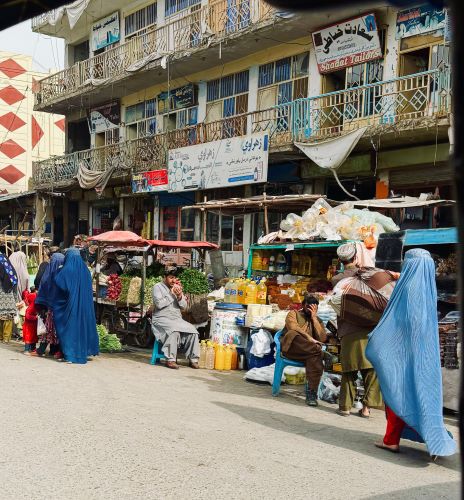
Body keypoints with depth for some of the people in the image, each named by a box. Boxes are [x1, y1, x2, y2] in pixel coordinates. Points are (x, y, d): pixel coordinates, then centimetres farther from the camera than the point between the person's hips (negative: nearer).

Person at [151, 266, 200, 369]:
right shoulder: (158, 287, 1)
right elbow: (159, 304, -15)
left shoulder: (177, 287, 16)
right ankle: (170, 360, -31)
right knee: (174, 330, -35)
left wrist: (179, 296, -10)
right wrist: (172, 294, -14)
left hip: (177, 319, 6)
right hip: (161, 319, -6)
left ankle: (193, 359, -9)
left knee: (192, 330, -17)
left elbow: (184, 306, 9)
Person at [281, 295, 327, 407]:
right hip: (291, 346, -2)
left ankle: (311, 393, -38)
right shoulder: (293, 314, 15)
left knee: (316, 358, -34)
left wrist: (314, 317, 3)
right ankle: (322, 353, -35)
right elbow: (293, 327, -9)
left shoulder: (317, 320, 24)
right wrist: (308, 338, -20)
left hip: (308, 353, 2)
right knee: (293, 334, -35)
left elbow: (322, 338, 4)